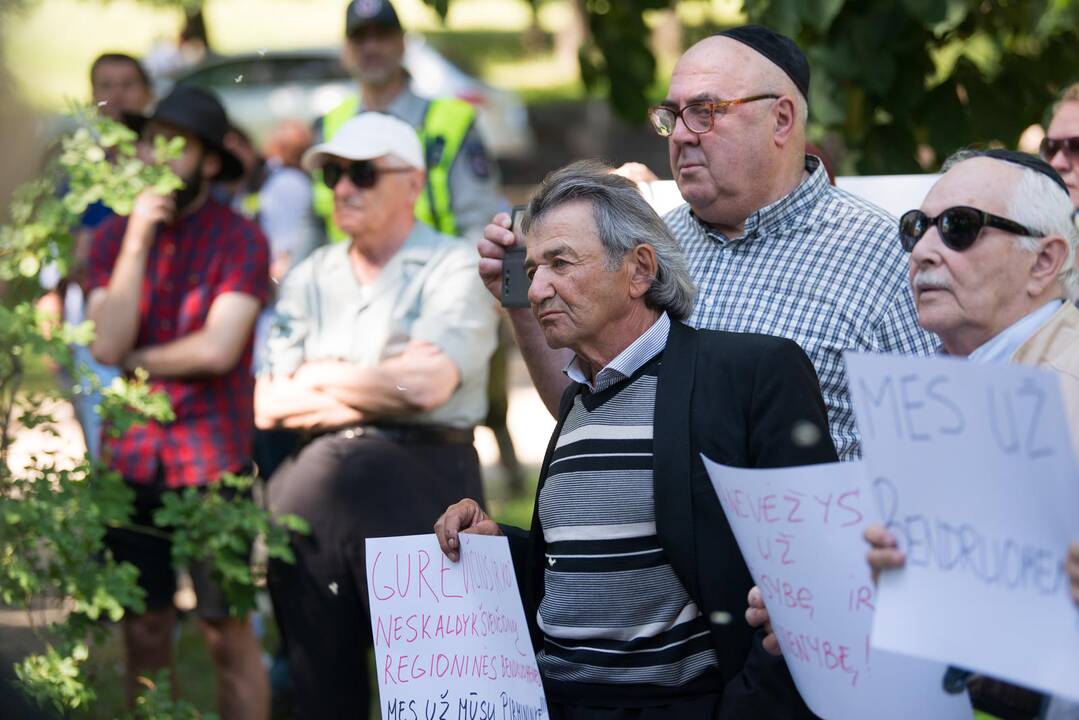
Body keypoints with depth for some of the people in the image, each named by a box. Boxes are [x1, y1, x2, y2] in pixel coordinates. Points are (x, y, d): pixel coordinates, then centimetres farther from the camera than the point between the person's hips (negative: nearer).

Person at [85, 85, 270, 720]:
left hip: (212, 459, -4)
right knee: (144, 634, 10)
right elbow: (107, 343, -6)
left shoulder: (239, 238, -5)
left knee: (229, 632, -1)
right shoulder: (112, 238, 7)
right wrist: (137, 240, -10)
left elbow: (218, 349, -14)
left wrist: (132, 359, -3)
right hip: (132, 458, 4)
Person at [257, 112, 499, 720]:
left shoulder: (456, 269, -1)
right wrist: (377, 386, -4)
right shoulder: (310, 279, 15)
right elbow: (268, 406, 6)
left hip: (415, 486, -5)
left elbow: (426, 386, -15)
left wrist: (323, 378, 0)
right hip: (311, 492, 5)